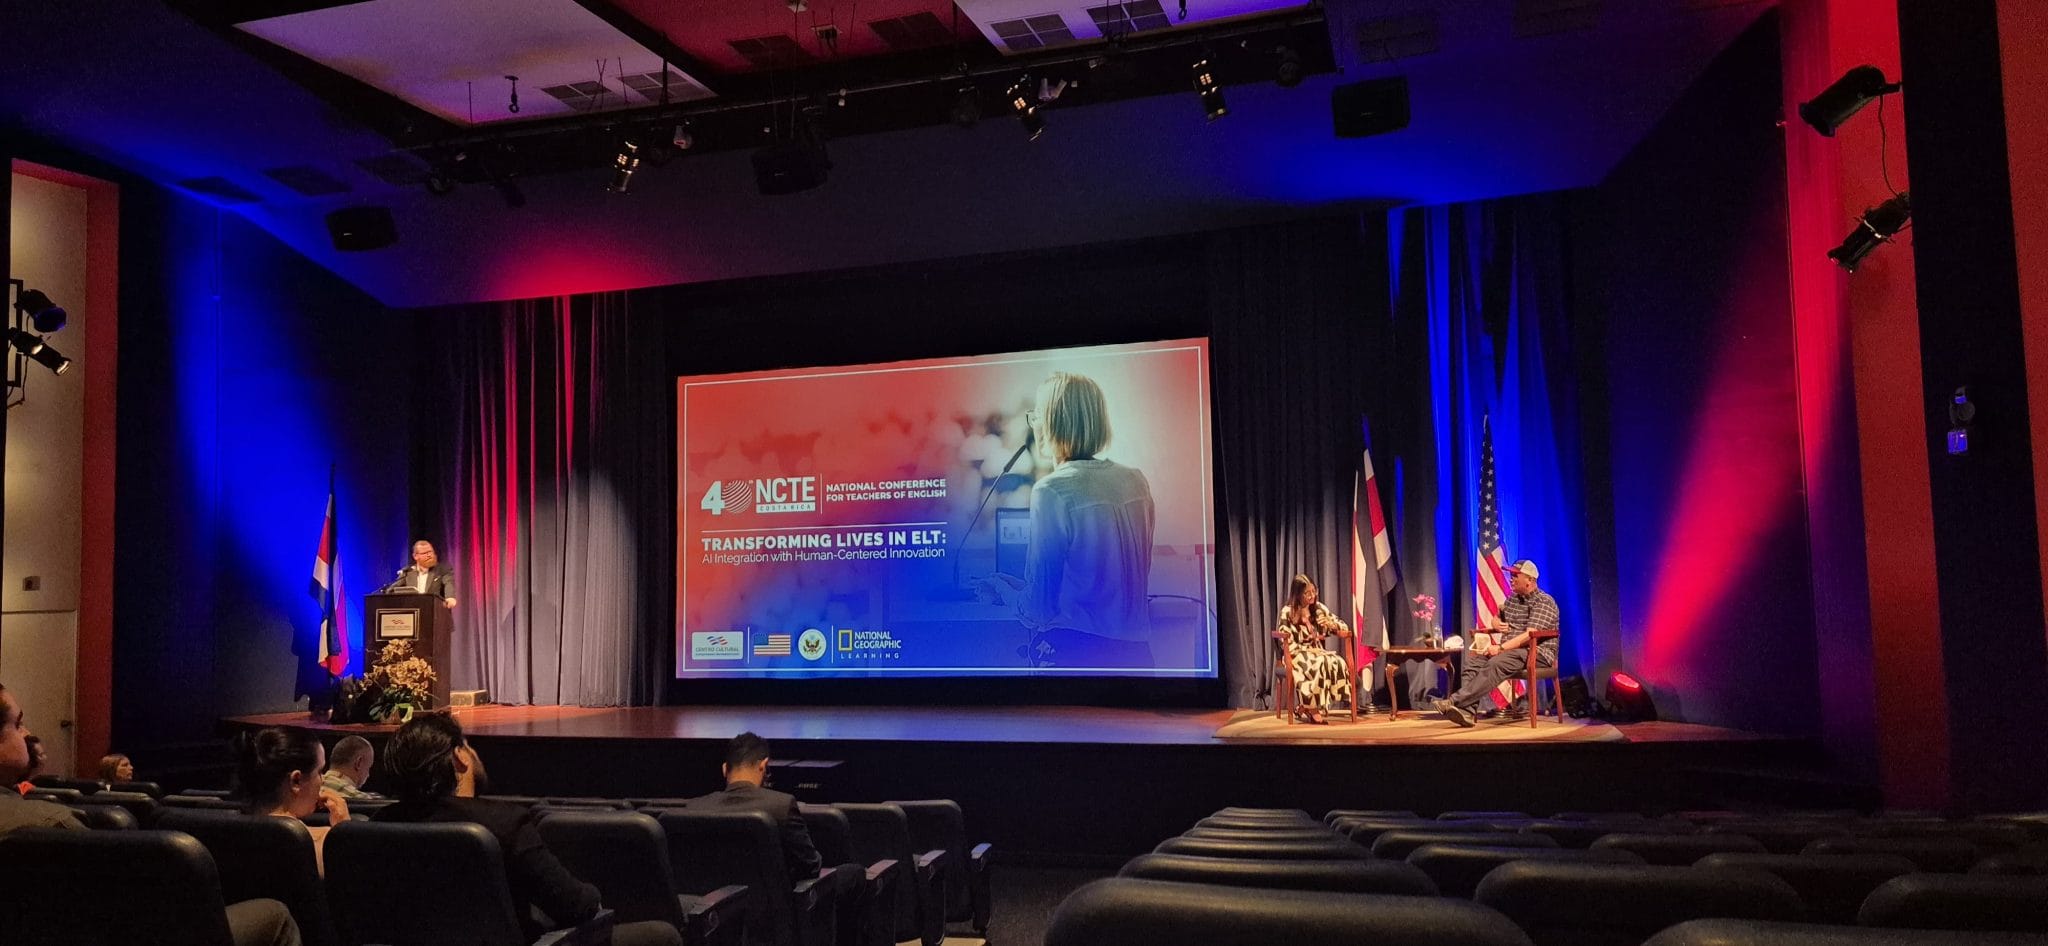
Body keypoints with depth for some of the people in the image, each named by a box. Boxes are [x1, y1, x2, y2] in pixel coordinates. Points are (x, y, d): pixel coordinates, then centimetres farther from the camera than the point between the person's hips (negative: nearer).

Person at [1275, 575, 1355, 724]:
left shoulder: (1319, 608, 9)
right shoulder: (1287, 611, -5)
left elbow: (1344, 628, 12)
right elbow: (1287, 642, -9)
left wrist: (1331, 624, -9)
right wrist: (1307, 651, -18)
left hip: (1318, 651, 5)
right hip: (1296, 654, -5)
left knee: (1338, 663, -29)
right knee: (1320, 664, -37)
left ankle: (1313, 708, -22)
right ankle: (1312, 709, -25)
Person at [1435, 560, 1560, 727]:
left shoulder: (1544, 602, -9)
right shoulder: (1512, 599, 18)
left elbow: (1529, 635, -21)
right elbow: (1497, 619, 34)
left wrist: (1501, 648, -27)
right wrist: (1497, 623, 8)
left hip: (1538, 652, -8)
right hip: (1510, 649, 8)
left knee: (1497, 663, -36)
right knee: (1474, 656, -19)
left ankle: (1456, 701, -44)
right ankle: (1468, 711, -35)